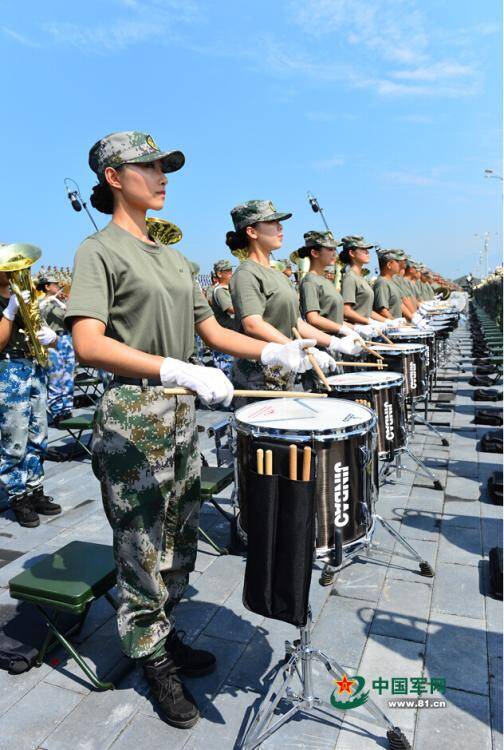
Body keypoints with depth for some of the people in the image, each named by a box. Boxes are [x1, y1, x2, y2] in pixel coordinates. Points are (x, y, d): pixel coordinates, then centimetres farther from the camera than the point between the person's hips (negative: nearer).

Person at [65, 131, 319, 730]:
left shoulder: (172, 257, 15)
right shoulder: (99, 250, -7)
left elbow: (210, 330, 14)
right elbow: (88, 345, -22)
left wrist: (273, 354, 0)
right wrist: (181, 371, -32)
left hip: (182, 413, 8)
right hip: (133, 419, -7)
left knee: (179, 539, 18)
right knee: (143, 549, 6)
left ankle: (164, 635, 40)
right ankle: (156, 664, 28)